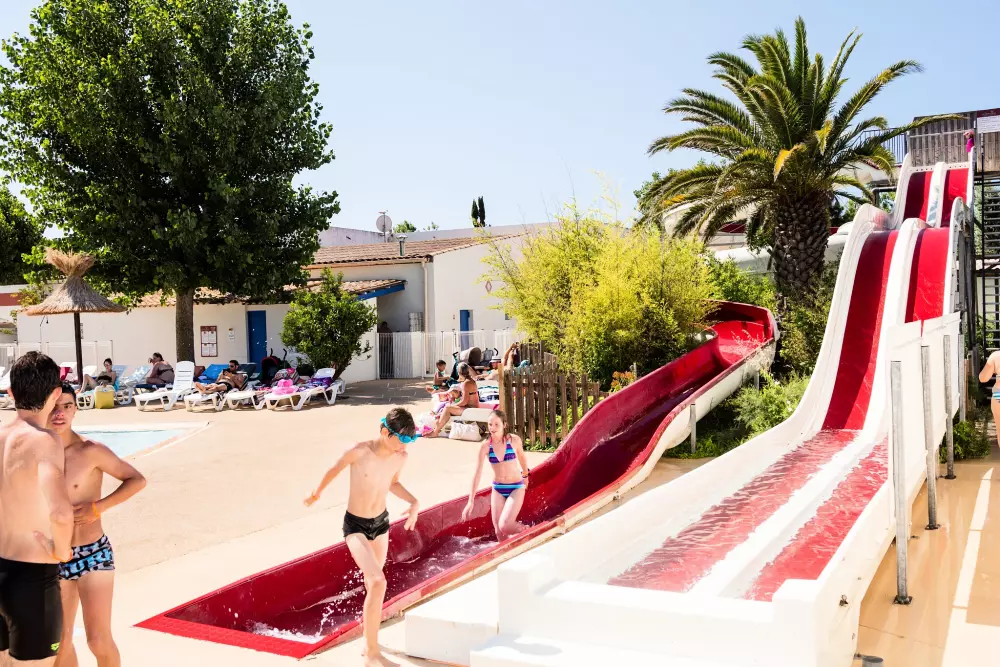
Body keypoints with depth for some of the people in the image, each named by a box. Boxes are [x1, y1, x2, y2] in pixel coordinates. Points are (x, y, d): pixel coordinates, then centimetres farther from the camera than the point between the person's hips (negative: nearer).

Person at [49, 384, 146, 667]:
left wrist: (99, 507, -18)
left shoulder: (90, 451, -14)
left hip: (93, 555, -4)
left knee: (99, 640, 0)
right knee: (59, 641, 14)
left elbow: (138, 480, -10)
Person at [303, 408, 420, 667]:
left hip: (381, 523, 6)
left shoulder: (400, 458, -12)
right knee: (378, 582, -22)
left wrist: (414, 502, -6)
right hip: (356, 526, -5)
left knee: (373, 582, 21)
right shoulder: (359, 452, -26)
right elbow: (334, 470, -5)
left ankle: (369, 643, 44)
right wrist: (315, 495, 13)